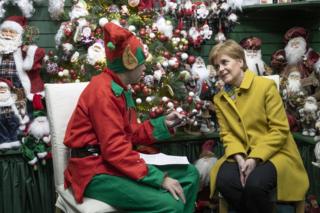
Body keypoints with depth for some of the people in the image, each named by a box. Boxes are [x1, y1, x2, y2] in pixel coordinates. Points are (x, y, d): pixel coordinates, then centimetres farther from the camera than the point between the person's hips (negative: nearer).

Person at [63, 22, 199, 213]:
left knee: (190, 174, 8)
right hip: (97, 171, -10)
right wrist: (160, 178, -25)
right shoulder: (103, 91, -16)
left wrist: (163, 123, 9)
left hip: (118, 164, 10)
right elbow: (114, 149, -24)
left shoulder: (120, 89, 16)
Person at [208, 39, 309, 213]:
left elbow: (279, 130, -11)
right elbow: (227, 134, 4)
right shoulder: (219, 99, 9)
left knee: (254, 184, -33)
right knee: (224, 181, -27)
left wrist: (255, 158, -21)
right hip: (241, 155, 4)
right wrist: (239, 158, -16)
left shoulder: (266, 86, -8)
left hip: (274, 153, -4)